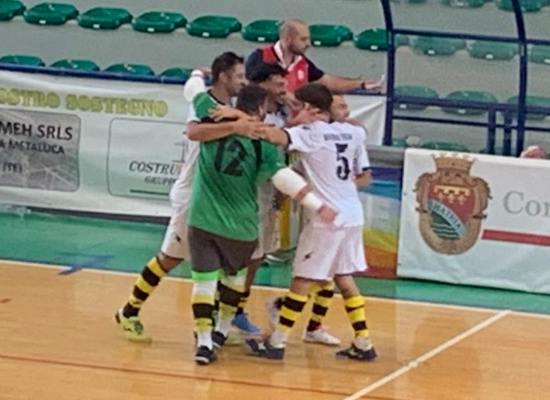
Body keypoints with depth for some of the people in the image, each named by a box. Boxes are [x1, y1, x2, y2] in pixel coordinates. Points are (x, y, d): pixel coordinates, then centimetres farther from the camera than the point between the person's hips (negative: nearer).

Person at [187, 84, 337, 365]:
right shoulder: (263, 144, -10)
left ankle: (204, 340, -7)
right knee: (234, 275, 25)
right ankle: (222, 331, 36)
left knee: (204, 279, 2)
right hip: (240, 226, 0)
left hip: (202, 220, 0)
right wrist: (319, 207, -19)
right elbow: (285, 179, -20)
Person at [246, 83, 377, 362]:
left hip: (326, 218, -6)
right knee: (344, 279, 16)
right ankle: (363, 343, 15)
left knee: (302, 280, 1)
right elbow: (363, 174, 15)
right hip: (352, 216, 6)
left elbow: (275, 136, -29)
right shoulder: (352, 132, 8)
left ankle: (277, 342, 6)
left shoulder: (310, 133, -11)